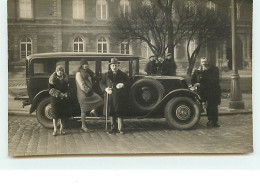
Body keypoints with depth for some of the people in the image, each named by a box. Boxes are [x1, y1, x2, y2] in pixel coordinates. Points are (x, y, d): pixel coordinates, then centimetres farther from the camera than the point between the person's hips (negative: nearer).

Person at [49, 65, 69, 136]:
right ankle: (55, 129, 2)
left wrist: (65, 94, -5)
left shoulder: (65, 79, 9)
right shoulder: (52, 79, -3)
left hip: (63, 98, 3)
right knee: (55, 114, -3)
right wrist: (59, 94, -15)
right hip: (55, 98, -3)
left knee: (63, 114, 4)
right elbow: (51, 89, -7)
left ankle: (61, 129, 13)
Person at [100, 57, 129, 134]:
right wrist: (106, 89, -12)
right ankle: (113, 127, 18)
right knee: (111, 113, 6)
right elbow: (101, 83, 8)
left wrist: (123, 85, -21)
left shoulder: (123, 75, 8)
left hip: (119, 97, -2)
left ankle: (120, 128, 3)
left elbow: (128, 83, 0)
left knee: (119, 113, -4)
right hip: (110, 96, 2)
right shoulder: (107, 75, 12)